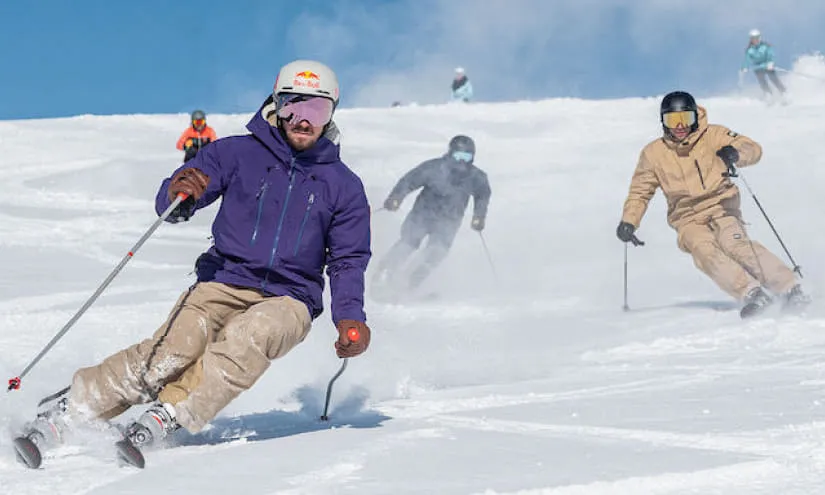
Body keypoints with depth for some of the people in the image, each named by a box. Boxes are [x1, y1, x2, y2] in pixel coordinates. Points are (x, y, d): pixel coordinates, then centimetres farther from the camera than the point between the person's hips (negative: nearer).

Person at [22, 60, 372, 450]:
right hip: (223, 283, -1)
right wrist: (179, 193, -25)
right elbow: (169, 205, 0)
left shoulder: (344, 186, 11)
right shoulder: (238, 153, 6)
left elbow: (349, 261, 13)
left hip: (287, 301, 1)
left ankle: (169, 414, -39)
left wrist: (349, 317, -5)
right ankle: (69, 411, -26)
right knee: (177, 345, -29)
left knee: (249, 336, -36)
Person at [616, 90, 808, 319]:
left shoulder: (713, 136, 2)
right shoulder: (653, 154, 6)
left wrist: (735, 152, -25)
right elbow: (639, 192, 16)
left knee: (736, 244, -30)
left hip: (721, 209, -1)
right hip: (689, 220, 1)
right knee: (706, 252, -30)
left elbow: (753, 149, -2)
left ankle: (791, 290, -34)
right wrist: (628, 221, 1)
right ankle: (751, 294, -41)